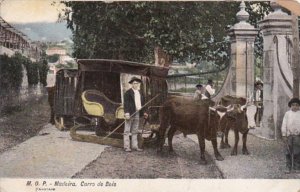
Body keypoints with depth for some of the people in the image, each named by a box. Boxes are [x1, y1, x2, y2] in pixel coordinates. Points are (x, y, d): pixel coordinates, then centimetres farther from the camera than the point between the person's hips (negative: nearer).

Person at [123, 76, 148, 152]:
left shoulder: (140, 93, 16)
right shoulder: (128, 92, -5)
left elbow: (142, 104, 20)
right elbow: (126, 103, -12)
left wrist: (143, 112, 13)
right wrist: (126, 113, -20)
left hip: (137, 114, 7)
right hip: (130, 114, -7)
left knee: (135, 131, 11)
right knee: (127, 131, -1)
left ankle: (135, 146, 16)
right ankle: (126, 147, 1)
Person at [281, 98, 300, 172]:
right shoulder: (287, 113, 4)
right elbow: (284, 125, 4)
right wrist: (284, 135, 0)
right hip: (289, 135, 0)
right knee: (288, 152, 5)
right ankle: (289, 167, 14)